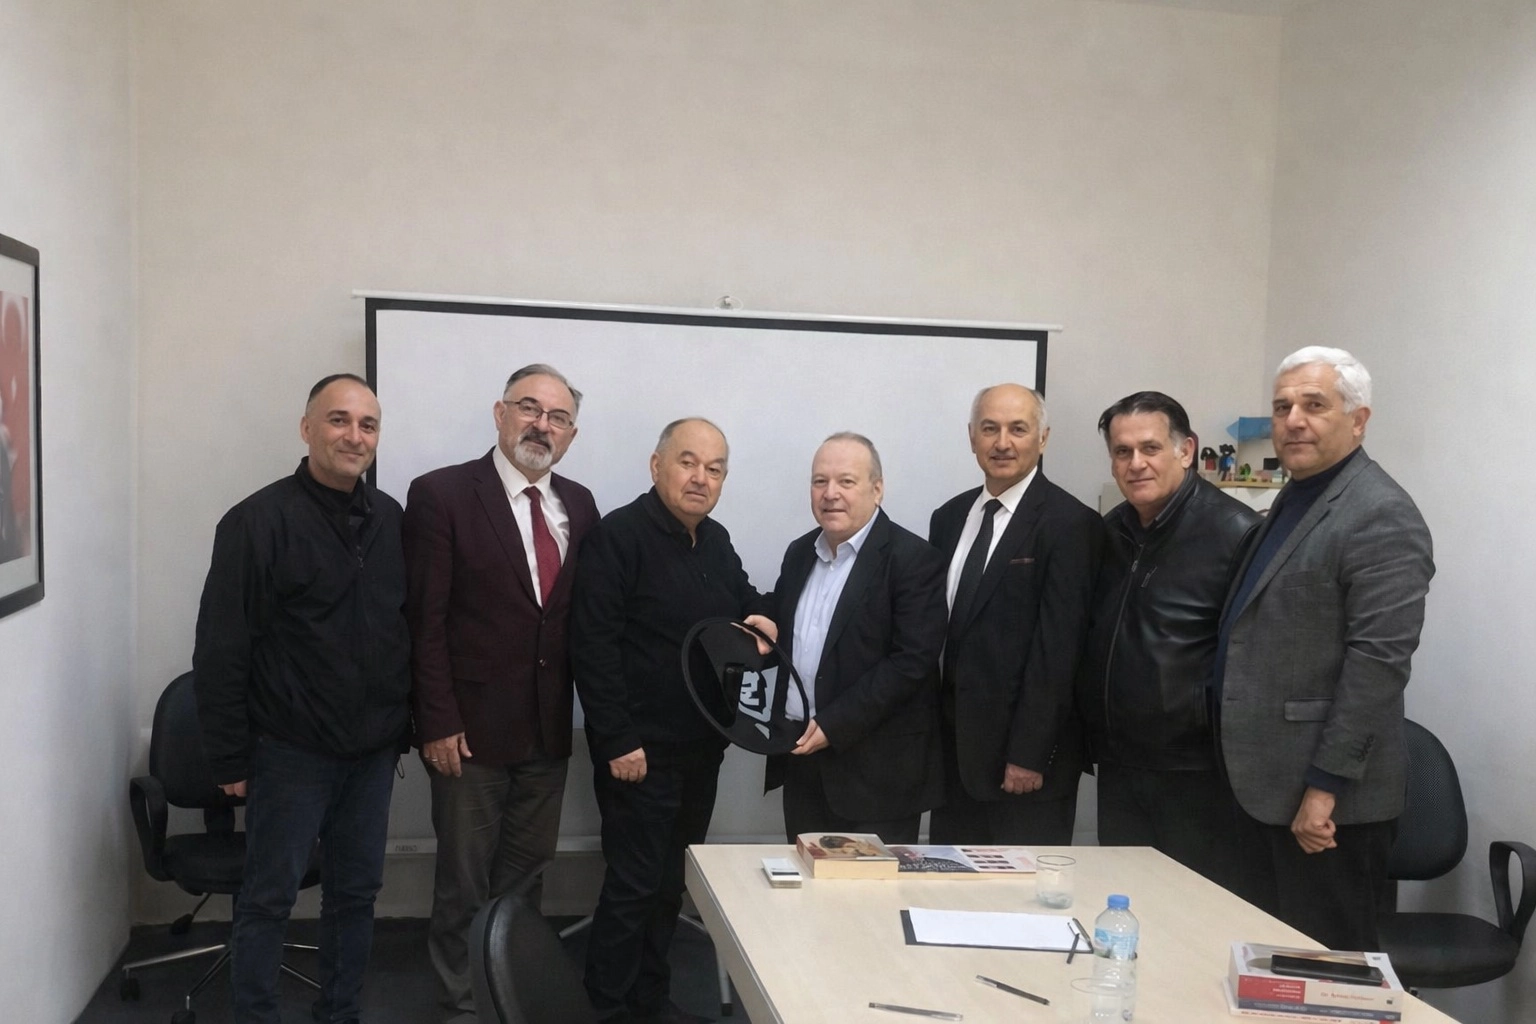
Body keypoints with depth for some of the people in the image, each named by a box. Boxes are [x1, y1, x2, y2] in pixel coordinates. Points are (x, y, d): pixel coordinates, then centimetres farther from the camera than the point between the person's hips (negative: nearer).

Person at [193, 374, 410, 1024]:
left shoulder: (391, 519, 5)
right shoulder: (258, 521, -10)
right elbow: (220, 652, -10)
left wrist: (408, 725, 9)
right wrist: (230, 759, -10)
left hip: (374, 751, 5)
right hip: (292, 751, -5)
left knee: (356, 892, 14)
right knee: (269, 897, 6)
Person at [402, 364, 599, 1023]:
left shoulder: (579, 505, 7)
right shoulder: (442, 494, -8)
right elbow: (425, 620, -11)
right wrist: (437, 723, -14)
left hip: (548, 731, 5)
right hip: (473, 729, -4)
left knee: (526, 879, 16)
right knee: (464, 883, 9)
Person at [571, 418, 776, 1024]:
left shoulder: (717, 541, 10)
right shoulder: (619, 536, -13)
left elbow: (744, 601, 24)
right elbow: (593, 645, -18)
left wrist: (761, 619, -2)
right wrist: (618, 741, -21)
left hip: (700, 748, 8)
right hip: (642, 750, -7)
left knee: (671, 882, 15)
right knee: (634, 884, -2)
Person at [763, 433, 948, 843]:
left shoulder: (913, 559, -10)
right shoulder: (799, 554, 12)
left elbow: (912, 660, -16)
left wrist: (835, 725, -19)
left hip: (876, 772, -6)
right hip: (802, 758, 6)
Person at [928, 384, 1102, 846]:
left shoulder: (1069, 524, -10)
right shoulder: (949, 518, 11)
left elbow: (1057, 647, -15)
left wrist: (1029, 755, -17)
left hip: (1023, 758, -6)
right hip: (953, 747, 6)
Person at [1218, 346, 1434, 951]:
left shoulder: (1380, 515, -14)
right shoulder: (1293, 502, 15)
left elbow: (1378, 659, -20)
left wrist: (1325, 786, -20)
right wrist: (1259, 780, 16)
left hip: (1329, 801, -9)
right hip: (1272, 789, 9)